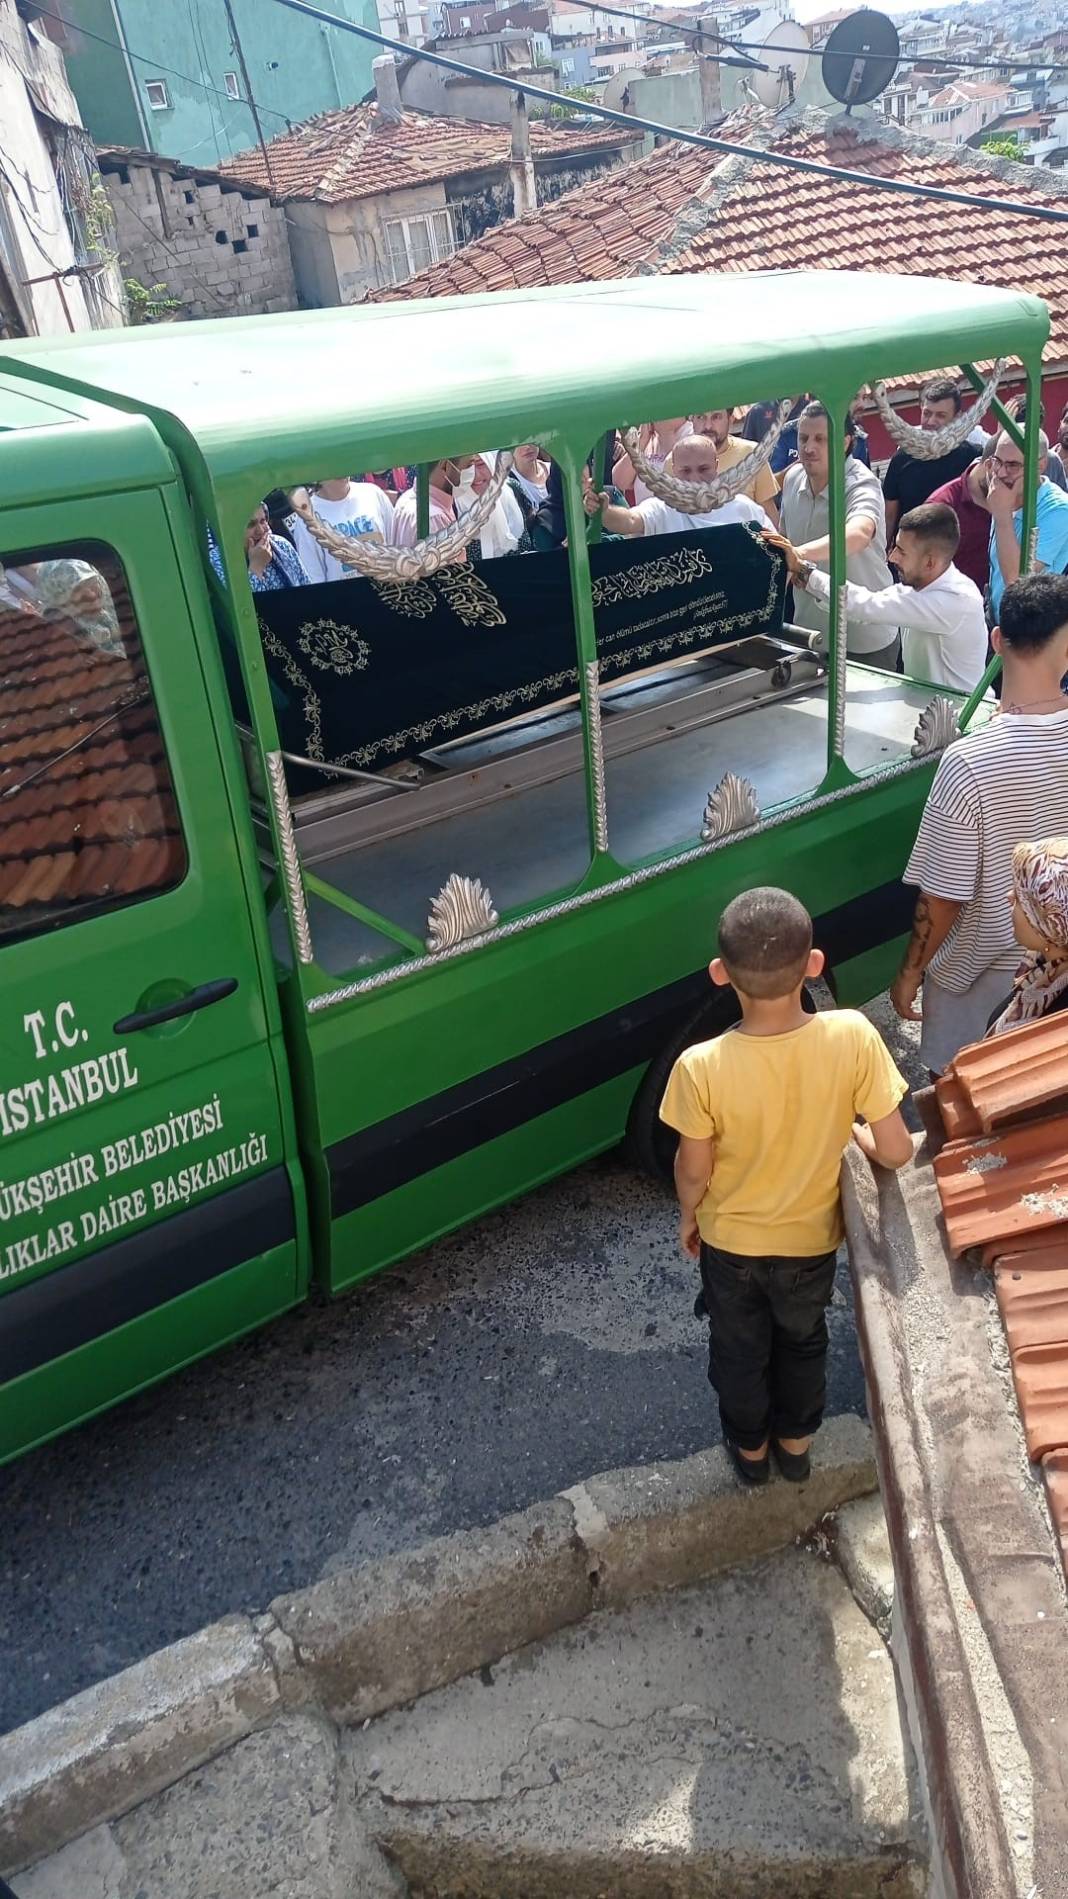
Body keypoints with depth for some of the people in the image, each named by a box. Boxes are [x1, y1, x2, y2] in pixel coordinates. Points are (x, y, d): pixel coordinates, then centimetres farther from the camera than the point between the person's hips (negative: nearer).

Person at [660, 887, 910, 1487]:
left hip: (730, 1241, -1)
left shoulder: (701, 1068, -33)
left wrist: (689, 1217, 6)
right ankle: (796, 1443, 52)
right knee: (803, 1341, 31)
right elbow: (897, 1152, -21)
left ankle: (750, 1447, 51)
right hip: (811, 1239, 1)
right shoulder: (853, 1037, -30)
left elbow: (694, 1172, -16)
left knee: (739, 1349, 27)